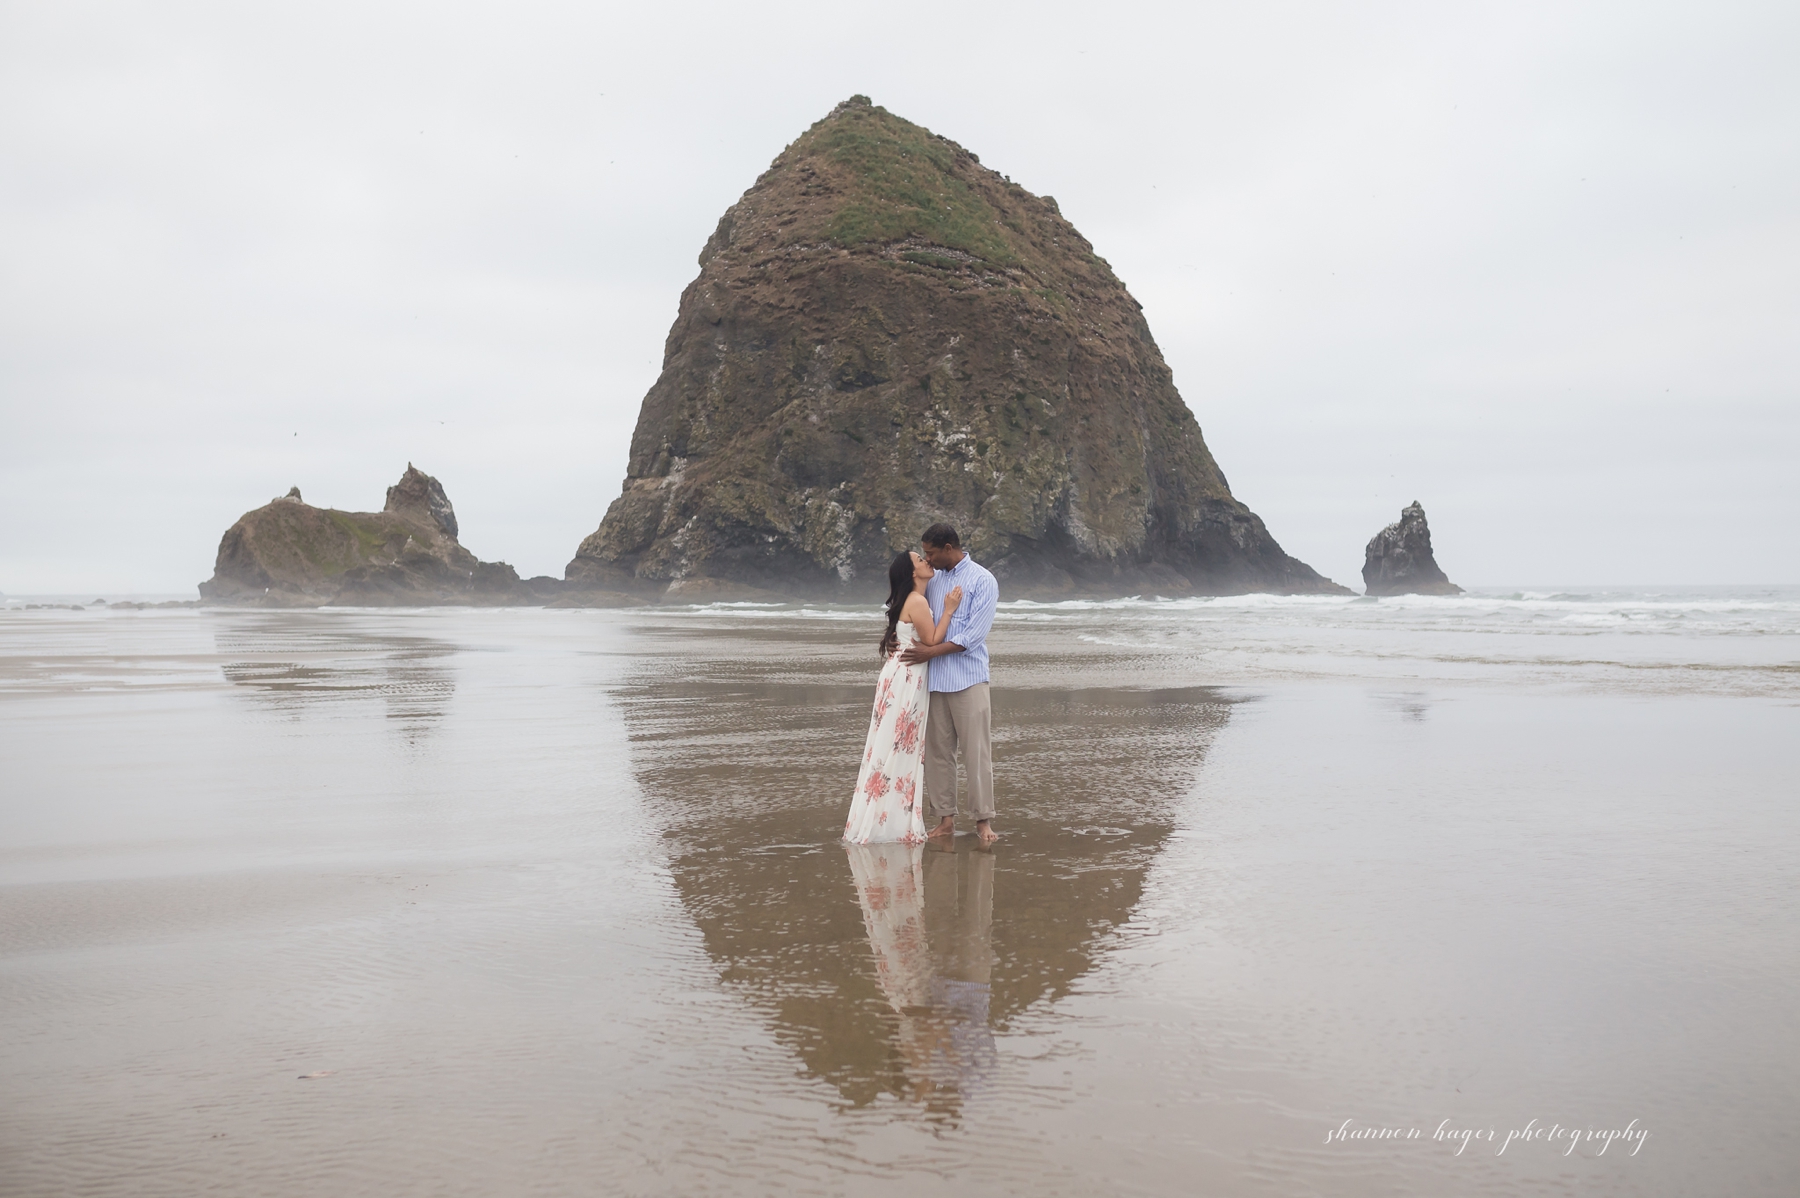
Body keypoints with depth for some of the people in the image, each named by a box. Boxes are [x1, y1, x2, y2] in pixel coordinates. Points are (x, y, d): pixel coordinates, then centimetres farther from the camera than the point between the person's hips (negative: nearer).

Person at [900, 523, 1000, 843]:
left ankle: (983, 820, 2)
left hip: (968, 679, -5)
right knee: (937, 751, 5)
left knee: (976, 751, -4)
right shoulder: (932, 581, 13)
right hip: (934, 679, 5)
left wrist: (931, 652, -15)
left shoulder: (982, 581, -3)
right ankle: (945, 818, 11)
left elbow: (974, 634, -12)